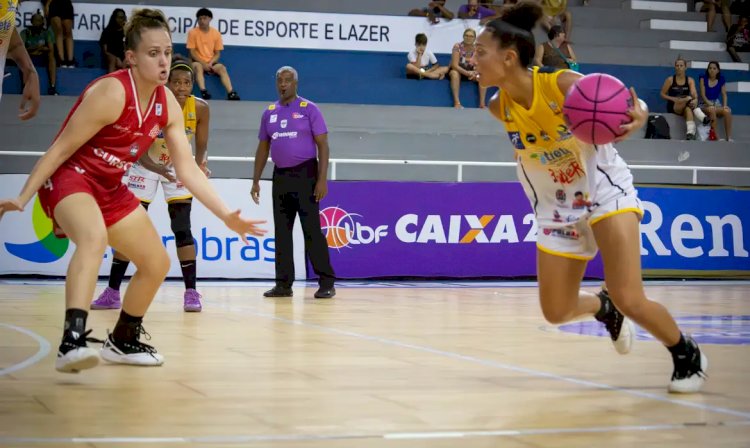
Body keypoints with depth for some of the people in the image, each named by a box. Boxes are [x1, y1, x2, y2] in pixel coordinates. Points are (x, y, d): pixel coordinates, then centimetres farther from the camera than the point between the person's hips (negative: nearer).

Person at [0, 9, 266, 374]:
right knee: (94, 237, -39)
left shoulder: (168, 105, -1)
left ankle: (123, 342, 32)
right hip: (68, 178, -8)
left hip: (110, 188, 8)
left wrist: (227, 216, -3)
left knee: (157, 263, 11)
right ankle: (72, 341, -49)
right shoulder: (112, 93, -23)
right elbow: (61, 148, -20)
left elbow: (188, 169, 3)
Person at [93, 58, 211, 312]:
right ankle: (112, 293, 7)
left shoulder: (200, 108, -19)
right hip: (146, 166, -1)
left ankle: (191, 292, -4)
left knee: (182, 229, -8)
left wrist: (198, 167, -30)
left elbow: (201, 146, -8)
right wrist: (157, 169, -40)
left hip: (178, 167, 1)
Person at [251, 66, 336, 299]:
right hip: (280, 176, 5)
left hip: (305, 174, -5)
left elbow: (322, 145, -6)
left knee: (312, 230, -8)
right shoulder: (269, 113, 12)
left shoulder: (309, 109, -3)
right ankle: (283, 283, 11)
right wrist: (256, 181, 11)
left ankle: (326, 282, -4)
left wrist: (322, 180, -14)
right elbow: (262, 148, 17)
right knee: (282, 232, 6)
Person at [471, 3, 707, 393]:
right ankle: (603, 306, 39)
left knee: (629, 300, -17)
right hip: (557, 209, 5)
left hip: (606, 191, -5)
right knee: (556, 313, 4)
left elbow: (626, 106, -16)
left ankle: (687, 355, 11)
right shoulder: (499, 107, -11)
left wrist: (637, 118, -36)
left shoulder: (564, 84, -25)